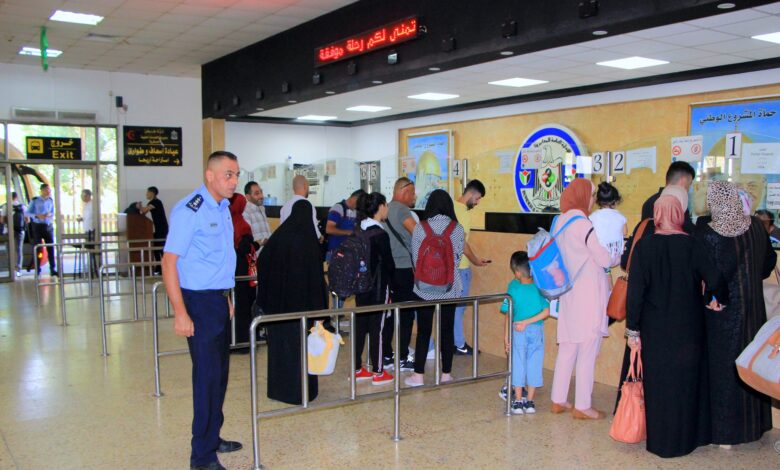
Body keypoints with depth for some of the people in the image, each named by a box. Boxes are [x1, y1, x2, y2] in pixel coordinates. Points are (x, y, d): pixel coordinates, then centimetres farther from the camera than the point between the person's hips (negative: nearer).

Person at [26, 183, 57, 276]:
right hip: (37, 226, -3)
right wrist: (37, 216, -19)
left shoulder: (50, 200, 4)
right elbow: (28, 212, -3)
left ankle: (53, 269, 4)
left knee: (51, 248, 0)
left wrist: (50, 215, -9)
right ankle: (37, 270, 11)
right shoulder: (35, 200, -7)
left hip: (48, 226, 3)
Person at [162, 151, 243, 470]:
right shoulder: (189, 210, -15)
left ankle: (212, 438, 30)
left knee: (219, 372, 15)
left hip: (219, 299, 9)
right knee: (208, 375, -4)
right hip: (199, 301, -8)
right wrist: (180, 313, -22)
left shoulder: (223, 209, 12)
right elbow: (169, 262, -18)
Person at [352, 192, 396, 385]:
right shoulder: (380, 234, -17)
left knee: (360, 326, 12)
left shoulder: (359, 230, 5)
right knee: (376, 329, 1)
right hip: (378, 288, -7)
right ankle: (378, 373, 9)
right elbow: (388, 263, -11)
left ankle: (357, 369, 21)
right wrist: (390, 279, 8)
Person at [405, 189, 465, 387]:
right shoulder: (457, 228, -6)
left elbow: (415, 258, -1)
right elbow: (458, 257, 2)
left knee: (423, 331, 6)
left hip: (425, 287, 0)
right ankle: (446, 374, 17)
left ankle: (418, 375, 11)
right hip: (450, 288, 1)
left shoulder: (420, 227, -7)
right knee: (447, 330, 9)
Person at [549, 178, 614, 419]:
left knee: (567, 349, 15)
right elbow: (604, 259, -15)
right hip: (588, 296, -8)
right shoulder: (583, 225, -17)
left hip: (568, 294, 8)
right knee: (587, 352, 1)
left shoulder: (560, 221, 8)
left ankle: (558, 400, 22)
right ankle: (582, 407, 9)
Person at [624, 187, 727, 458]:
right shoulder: (692, 246, -9)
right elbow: (714, 281, -13)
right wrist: (718, 300, 10)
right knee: (686, 382, 15)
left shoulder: (645, 246, -11)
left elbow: (635, 291, -12)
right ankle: (686, 437, 27)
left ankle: (659, 439, 20)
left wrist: (633, 330, -6)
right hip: (688, 330, 1)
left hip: (655, 330, -1)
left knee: (658, 384, 11)